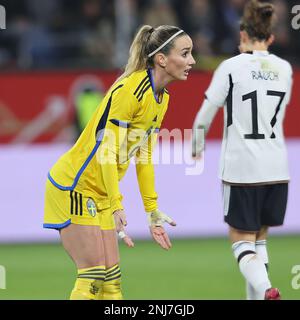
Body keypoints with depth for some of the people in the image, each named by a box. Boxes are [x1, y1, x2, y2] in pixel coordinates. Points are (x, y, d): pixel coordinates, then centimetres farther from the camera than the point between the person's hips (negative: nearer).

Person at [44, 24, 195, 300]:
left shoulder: (161, 99, 6)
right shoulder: (130, 89, -22)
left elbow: (144, 158, 13)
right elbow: (106, 151, -24)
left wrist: (152, 212, 14)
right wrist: (117, 206, -26)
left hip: (100, 195, 9)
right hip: (73, 187, -9)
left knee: (111, 280, 4)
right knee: (92, 279, -11)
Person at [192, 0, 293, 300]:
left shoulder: (232, 67, -8)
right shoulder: (284, 68, 6)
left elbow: (204, 117, -5)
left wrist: (197, 147, 13)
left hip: (241, 166, -4)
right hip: (277, 168, 4)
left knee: (242, 240, 1)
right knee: (259, 238, 18)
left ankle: (266, 290, -24)